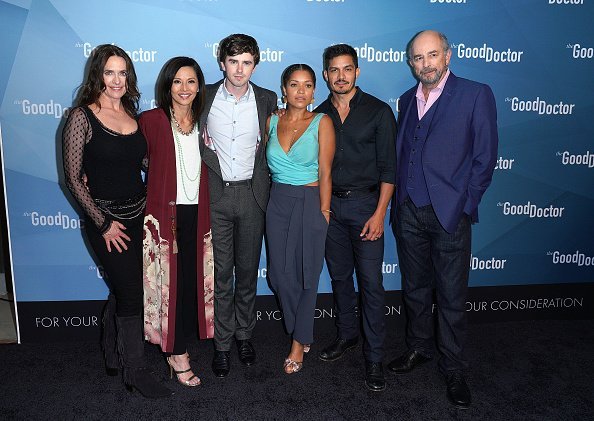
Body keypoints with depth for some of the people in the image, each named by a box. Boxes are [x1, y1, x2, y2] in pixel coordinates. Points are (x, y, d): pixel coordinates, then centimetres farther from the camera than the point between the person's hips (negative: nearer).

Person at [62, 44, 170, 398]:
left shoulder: (132, 113, 7)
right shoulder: (82, 117, -10)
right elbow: (74, 178, -10)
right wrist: (103, 223, -11)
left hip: (138, 215, 6)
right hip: (106, 219, -5)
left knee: (123, 288, 17)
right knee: (132, 293, 0)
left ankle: (112, 353, 40)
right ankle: (136, 370, 19)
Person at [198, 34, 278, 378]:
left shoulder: (267, 100, 3)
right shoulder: (204, 97, 0)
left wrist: (266, 187, 3)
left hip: (252, 195, 1)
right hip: (215, 195, -1)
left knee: (248, 271, 11)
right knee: (220, 272, 5)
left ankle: (245, 334, 31)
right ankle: (222, 343, 20)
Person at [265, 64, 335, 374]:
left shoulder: (321, 122, -6)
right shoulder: (272, 121, 5)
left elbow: (325, 173, -8)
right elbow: (266, 162, 11)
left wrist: (324, 212, -9)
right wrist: (266, 200, 4)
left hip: (310, 202, -4)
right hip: (278, 201, 4)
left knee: (307, 274, 6)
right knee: (280, 273, 7)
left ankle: (299, 342, 24)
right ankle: (302, 332, 32)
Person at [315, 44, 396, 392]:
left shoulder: (379, 111, -3)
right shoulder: (319, 115, 8)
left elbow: (388, 166, -6)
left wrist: (379, 213, -13)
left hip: (365, 205, -4)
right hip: (329, 205, 4)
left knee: (371, 282, -3)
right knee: (340, 276, 14)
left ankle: (374, 357, 8)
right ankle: (347, 334, 33)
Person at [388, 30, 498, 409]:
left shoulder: (476, 94, -5)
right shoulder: (407, 100, 12)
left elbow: (485, 157, -6)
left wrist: (464, 206, -9)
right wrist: (398, 201, 6)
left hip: (449, 214, -5)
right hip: (408, 212, 5)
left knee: (451, 296, 5)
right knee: (415, 288, 17)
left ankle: (454, 370, 21)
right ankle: (418, 348, 36)